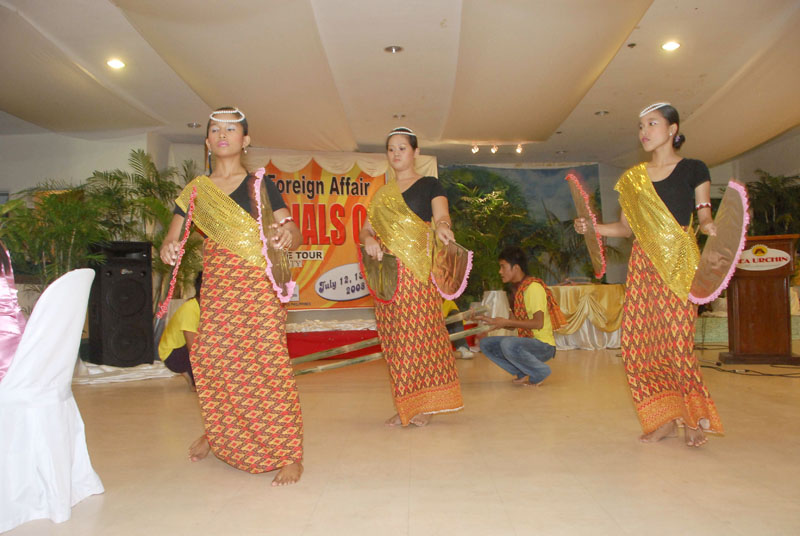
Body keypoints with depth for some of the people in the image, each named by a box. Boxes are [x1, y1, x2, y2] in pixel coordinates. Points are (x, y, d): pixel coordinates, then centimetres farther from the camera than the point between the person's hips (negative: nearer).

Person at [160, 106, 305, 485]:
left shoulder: (259, 186, 3)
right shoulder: (196, 190, 12)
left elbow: (294, 233, -4)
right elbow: (173, 238, 12)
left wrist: (287, 236, -28)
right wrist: (169, 249, -13)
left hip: (257, 285, -4)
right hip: (216, 287, 4)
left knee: (268, 362, -10)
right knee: (209, 358, 5)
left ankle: (290, 454, -4)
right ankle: (216, 433, 34)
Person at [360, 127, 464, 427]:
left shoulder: (429, 184, 7)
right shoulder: (382, 193, 21)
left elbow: (442, 214, -9)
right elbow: (367, 227, 15)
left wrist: (442, 227, -33)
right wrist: (368, 240, -9)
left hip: (419, 270, -4)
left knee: (420, 331, -8)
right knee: (393, 337, 3)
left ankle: (425, 404, 2)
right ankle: (404, 406, 12)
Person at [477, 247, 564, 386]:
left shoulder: (533, 287, -16)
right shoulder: (516, 288, 12)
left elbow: (538, 323, -24)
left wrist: (506, 322, -21)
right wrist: (492, 321, 4)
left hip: (543, 345, -9)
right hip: (527, 341, 9)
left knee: (507, 344, -34)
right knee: (485, 343, 3)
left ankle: (540, 371, -9)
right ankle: (524, 374, 1)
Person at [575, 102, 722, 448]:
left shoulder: (693, 169, 5)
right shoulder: (633, 177, 15)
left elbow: (704, 216, 2)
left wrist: (709, 226, -21)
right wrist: (592, 227, 0)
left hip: (679, 262, -4)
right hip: (643, 261, 4)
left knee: (676, 339, -9)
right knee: (637, 341, -2)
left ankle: (695, 418, 9)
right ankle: (666, 418, 10)